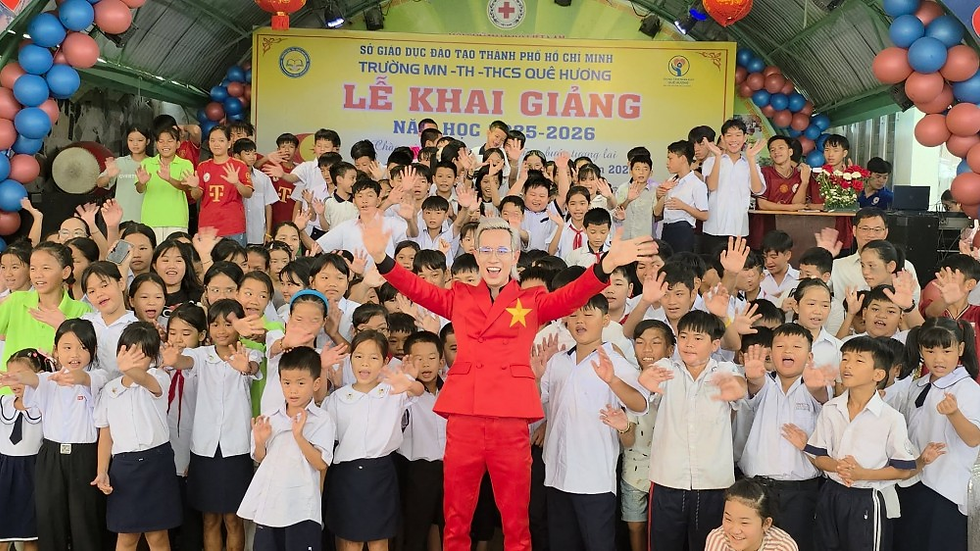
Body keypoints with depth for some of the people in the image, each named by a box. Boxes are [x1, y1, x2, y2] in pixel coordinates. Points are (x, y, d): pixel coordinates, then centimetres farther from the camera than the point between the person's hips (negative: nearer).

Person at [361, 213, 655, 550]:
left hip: (511, 420, -1)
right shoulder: (459, 298, 14)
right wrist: (381, 258, -17)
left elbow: (572, 295, -7)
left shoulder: (532, 302, 9)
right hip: (462, 417, 1)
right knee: (456, 520, 8)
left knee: (516, 521, 5)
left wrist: (606, 265, -26)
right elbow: (418, 289, 1)